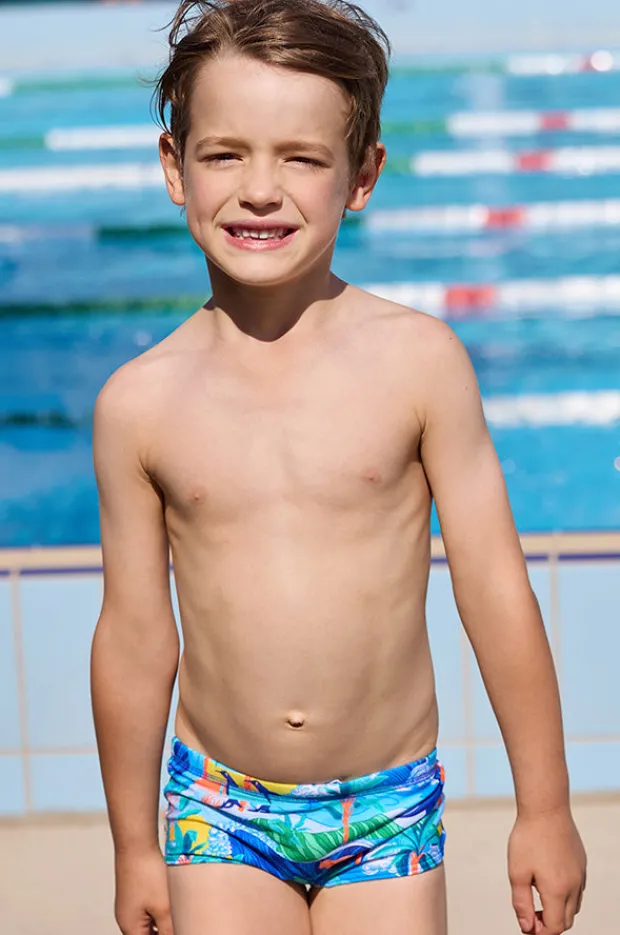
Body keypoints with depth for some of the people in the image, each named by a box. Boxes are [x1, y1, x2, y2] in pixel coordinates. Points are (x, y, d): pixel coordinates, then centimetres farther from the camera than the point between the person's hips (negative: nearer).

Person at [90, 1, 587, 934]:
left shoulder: (419, 359, -9)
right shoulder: (141, 401, -6)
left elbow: (496, 590, -4)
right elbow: (135, 637, 2)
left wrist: (545, 809, 0)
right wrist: (135, 847, 9)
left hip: (389, 810, 0)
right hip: (219, 807, 1)